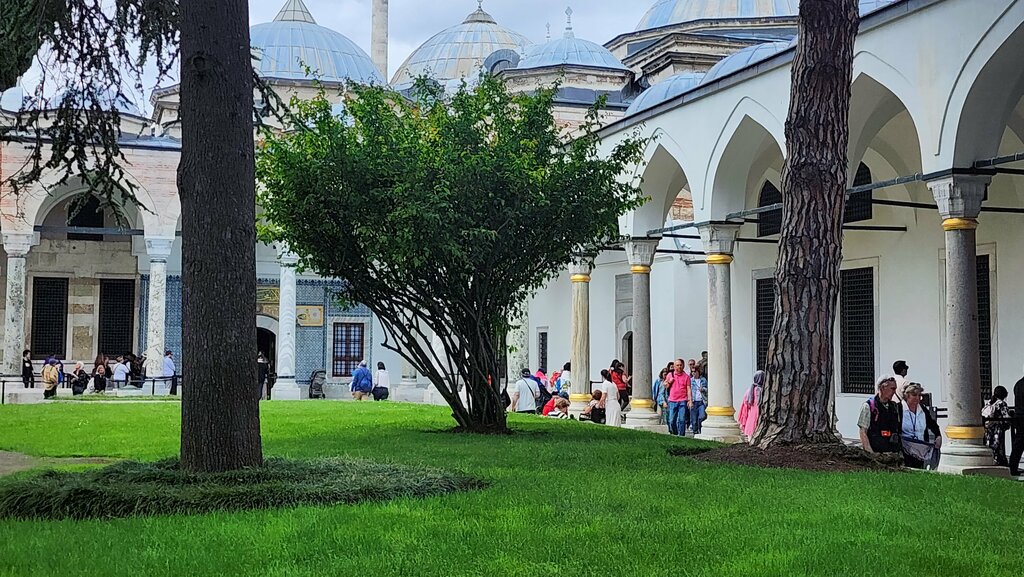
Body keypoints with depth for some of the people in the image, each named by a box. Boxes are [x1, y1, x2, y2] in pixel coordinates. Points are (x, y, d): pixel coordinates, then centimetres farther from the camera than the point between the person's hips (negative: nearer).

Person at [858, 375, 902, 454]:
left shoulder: (895, 406, 12)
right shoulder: (868, 406, -4)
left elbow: (900, 430, 18)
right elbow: (863, 432, -7)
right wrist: (870, 452, -15)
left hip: (893, 453, 5)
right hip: (875, 453, -5)